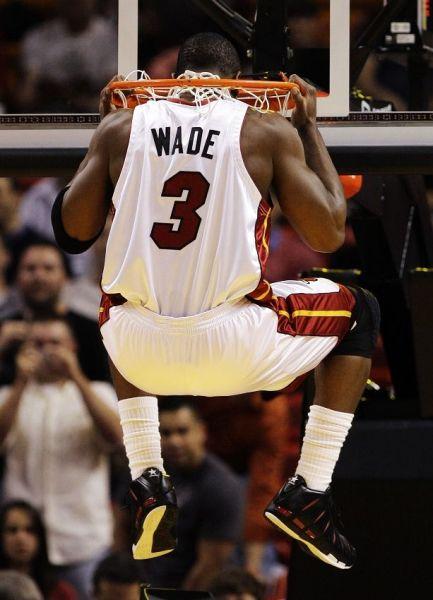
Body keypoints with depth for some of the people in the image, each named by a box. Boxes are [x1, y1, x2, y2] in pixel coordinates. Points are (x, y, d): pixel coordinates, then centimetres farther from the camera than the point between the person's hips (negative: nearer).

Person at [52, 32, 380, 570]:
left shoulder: (121, 128, 6)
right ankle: (308, 493, 16)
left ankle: (147, 482, 25)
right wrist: (310, 128, 15)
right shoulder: (269, 132, 0)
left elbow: (73, 232, 11)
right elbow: (329, 234, 3)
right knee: (360, 313, 26)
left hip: (142, 351, 3)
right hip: (236, 346, -3)